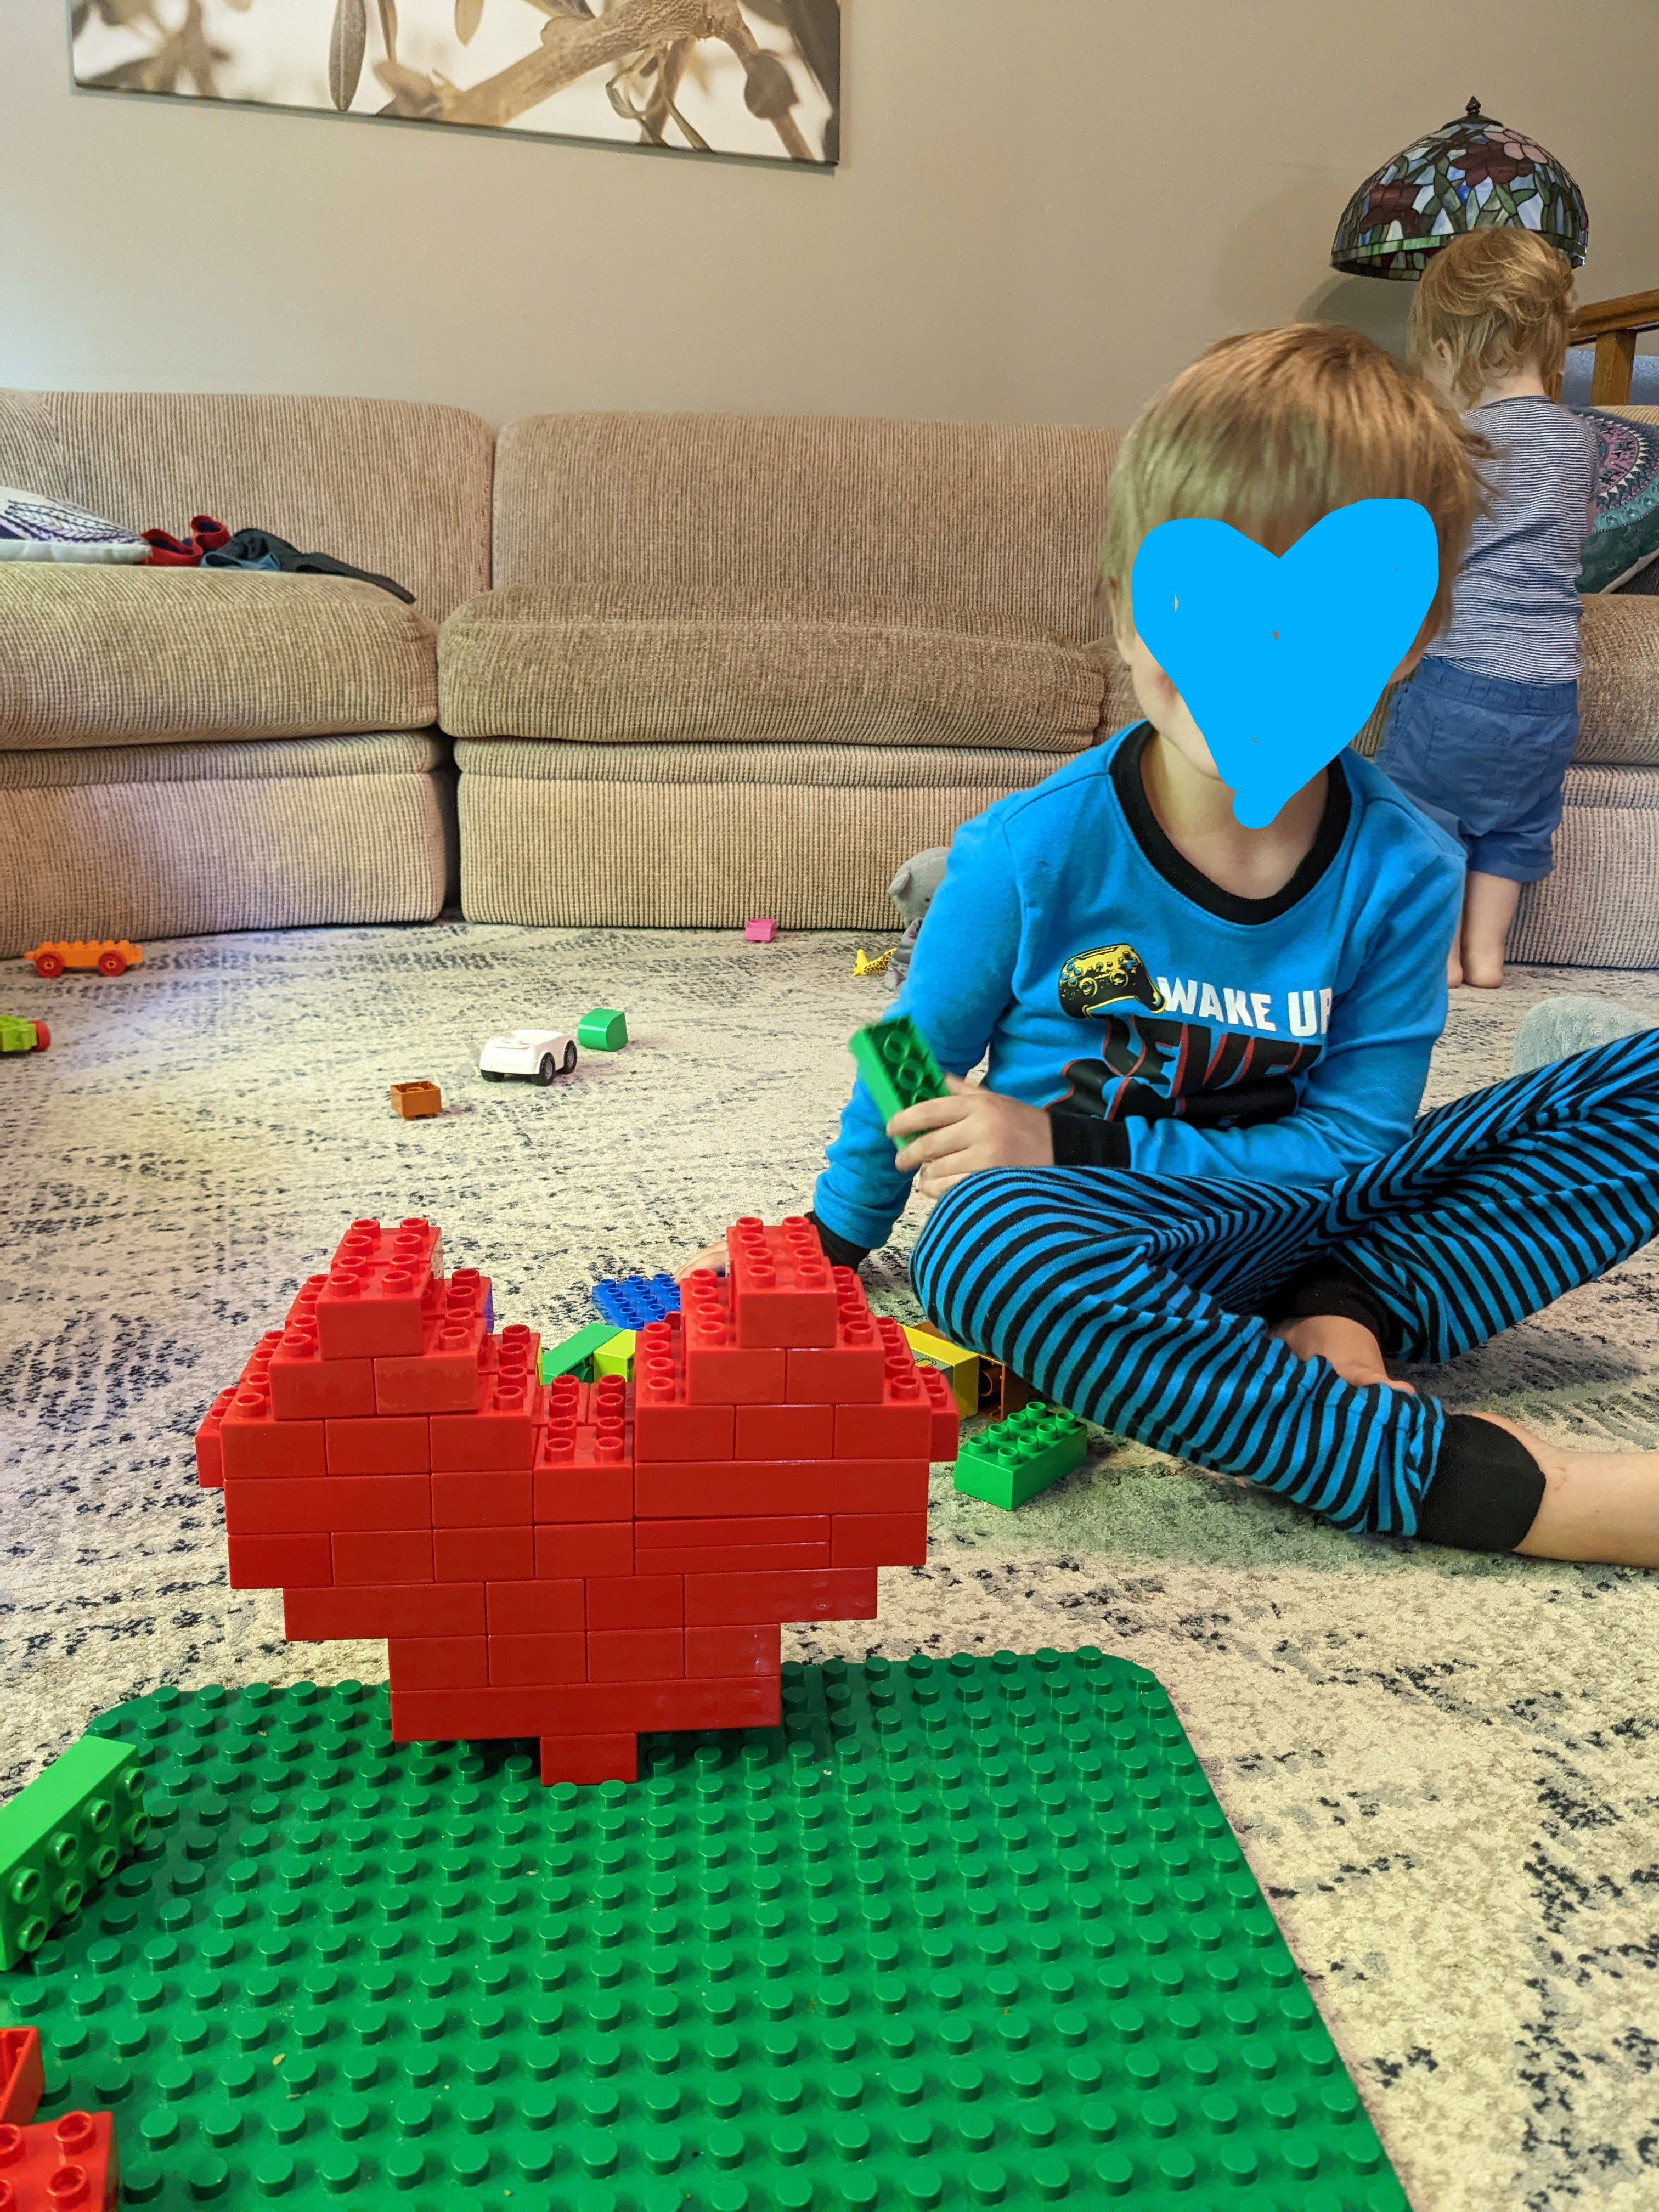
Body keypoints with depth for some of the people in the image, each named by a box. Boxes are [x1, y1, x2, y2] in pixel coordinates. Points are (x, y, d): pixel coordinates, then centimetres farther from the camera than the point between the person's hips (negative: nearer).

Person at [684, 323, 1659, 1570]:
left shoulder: (1404, 870, -9)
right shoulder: (1036, 853, -14)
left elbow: (1352, 1140, -9)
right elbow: (914, 1067, 1)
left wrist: (1070, 1139, -20)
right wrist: (830, 1243, 14)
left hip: (1303, 1210, 3)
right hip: (1111, 1232, -2)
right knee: (989, 1241, -41)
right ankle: (1497, 1489, -34)